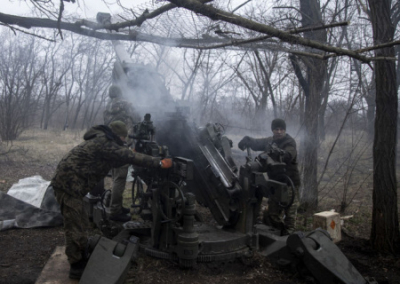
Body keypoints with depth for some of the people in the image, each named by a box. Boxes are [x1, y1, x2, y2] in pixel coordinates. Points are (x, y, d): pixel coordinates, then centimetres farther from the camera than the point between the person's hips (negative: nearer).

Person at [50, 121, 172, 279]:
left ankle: (81, 258, 34)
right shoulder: (105, 143, -16)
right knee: (75, 226, -2)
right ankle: (76, 266, 10)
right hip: (69, 184, -11)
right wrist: (159, 163, -18)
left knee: (80, 223, 20)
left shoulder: (100, 140, 16)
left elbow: (115, 161, 27)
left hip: (68, 182, 11)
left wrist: (130, 156, 20)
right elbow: (130, 157, -20)